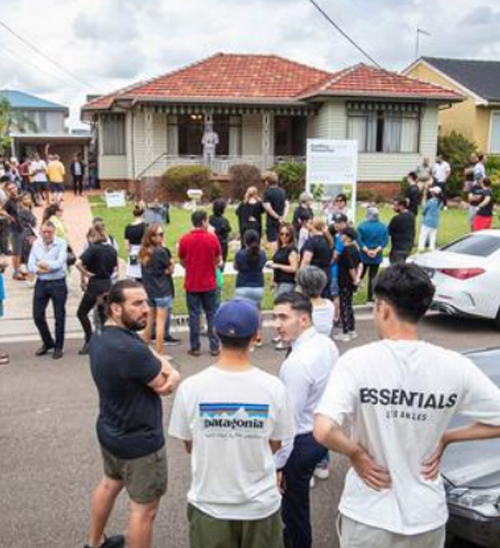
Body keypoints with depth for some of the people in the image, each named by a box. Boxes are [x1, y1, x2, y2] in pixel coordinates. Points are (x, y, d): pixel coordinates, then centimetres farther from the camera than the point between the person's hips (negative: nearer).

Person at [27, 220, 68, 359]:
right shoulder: (36, 244, 2)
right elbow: (30, 266, -2)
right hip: (41, 283, 4)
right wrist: (40, 270, -18)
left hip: (58, 283, -4)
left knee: (59, 316, 5)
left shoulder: (61, 243, -9)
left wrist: (43, 264, -8)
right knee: (37, 315, 9)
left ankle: (58, 347, 21)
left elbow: (59, 263, -19)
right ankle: (48, 343, 30)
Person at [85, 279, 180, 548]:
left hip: (110, 431, 10)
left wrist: (171, 373, -19)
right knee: (144, 508, 7)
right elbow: (165, 385, -22)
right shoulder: (130, 349, -33)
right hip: (139, 440, -10)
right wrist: (172, 374, -2)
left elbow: (149, 355, -2)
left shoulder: (102, 338, -2)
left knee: (110, 483, 30)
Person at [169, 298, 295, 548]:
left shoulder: (190, 388, -17)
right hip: (260, 505, 0)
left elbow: (189, 446, -2)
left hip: (209, 506, 0)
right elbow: (275, 446, -3)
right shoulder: (273, 387, -17)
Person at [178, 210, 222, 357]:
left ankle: (195, 347, 11)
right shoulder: (212, 238, -8)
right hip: (209, 283, 0)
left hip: (191, 284, 0)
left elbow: (182, 261, 5)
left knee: (194, 315, 7)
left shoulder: (184, 239, -7)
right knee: (212, 315, 9)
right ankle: (214, 347, 12)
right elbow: (218, 260, 2)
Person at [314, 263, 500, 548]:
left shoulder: (358, 361, -20)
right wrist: (445, 439, 3)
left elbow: (324, 431, -30)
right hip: (427, 515, 2)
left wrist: (356, 453, -11)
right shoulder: (454, 366, -11)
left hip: (368, 514, -2)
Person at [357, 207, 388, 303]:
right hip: (377, 256, 1)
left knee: (360, 274, 15)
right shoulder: (383, 227, -1)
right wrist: (376, 251, -13)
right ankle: (370, 296, 10)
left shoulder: (362, 225, -10)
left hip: (364, 255, -1)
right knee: (373, 276, 8)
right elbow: (385, 241, -7)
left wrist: (367, 250, -14)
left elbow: (359, 240, -15)